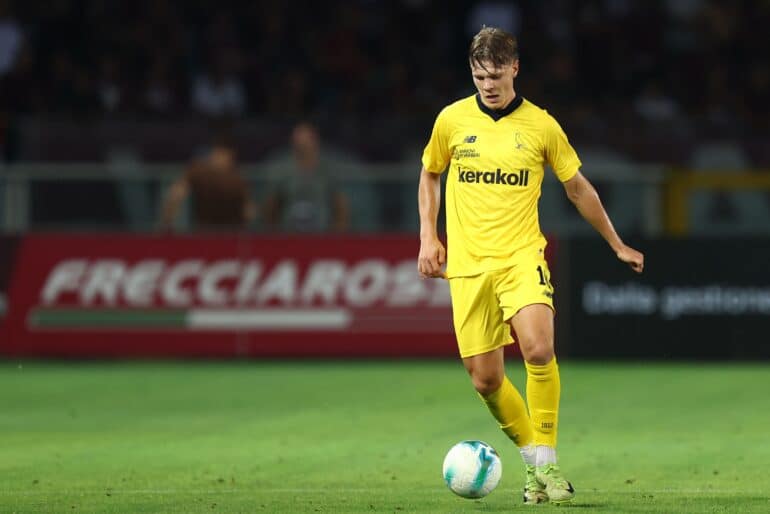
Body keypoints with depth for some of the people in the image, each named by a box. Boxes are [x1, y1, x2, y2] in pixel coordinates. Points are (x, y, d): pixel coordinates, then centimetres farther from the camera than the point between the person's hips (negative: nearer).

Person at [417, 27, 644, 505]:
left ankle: (546, 462, -14)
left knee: (539, 349, -25)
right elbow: (430, 174, 21)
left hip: (522, 257, -2)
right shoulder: (452, 120, 4)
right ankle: (533, 458, 19)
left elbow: (578, 187, 13)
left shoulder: (541, 125, 1)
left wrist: (617, 245, 19)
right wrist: (428, 236, 11)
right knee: (485, 379, -2)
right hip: (467, 264, 2)